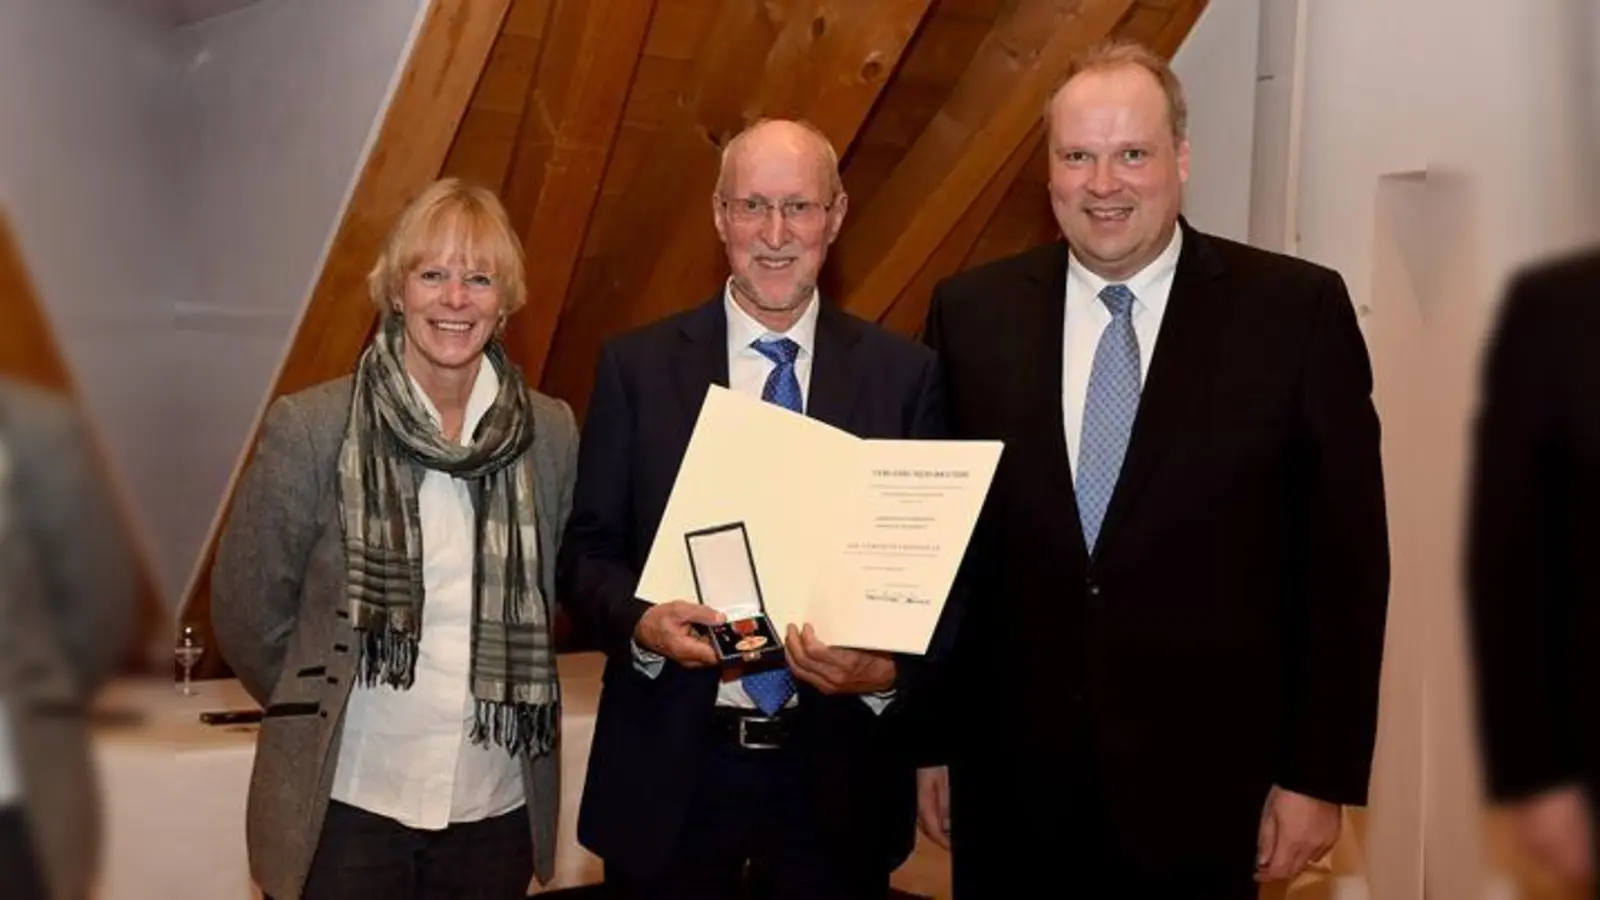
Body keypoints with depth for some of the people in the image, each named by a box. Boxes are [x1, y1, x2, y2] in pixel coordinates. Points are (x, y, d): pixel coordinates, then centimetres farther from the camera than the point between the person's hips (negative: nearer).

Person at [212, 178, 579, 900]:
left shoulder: (551, 432, 0)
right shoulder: (311, 427, -8)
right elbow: (246, 610, 0)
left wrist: (497, 702, 7)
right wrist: (320, 709, 7)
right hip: (347, 805, -2)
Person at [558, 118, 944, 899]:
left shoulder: (904, 375, 0)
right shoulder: (636, 365, 0)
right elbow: (586, 550, 2)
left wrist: (888, 671, -17)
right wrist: (642, 623, -17)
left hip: (837, 775, 0)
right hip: (669, 771, 0)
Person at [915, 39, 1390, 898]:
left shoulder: (1297, 310, -6)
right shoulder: (971, 312, 0)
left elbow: (1343, 556, -4)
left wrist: (1319, 772, -4)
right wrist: (930, 737, 6)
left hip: (1200, 790, -1)